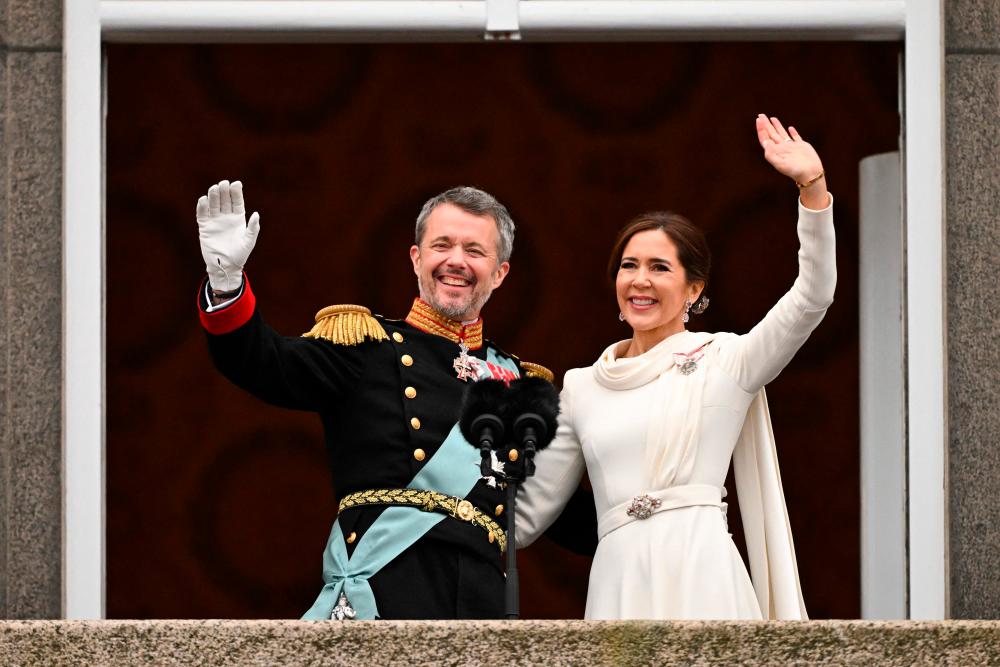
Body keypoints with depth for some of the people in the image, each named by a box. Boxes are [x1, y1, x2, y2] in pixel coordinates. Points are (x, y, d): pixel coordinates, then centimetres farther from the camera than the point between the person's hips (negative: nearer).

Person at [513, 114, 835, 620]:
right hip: (619, 583, 3)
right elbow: (526, 513, 19)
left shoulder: (726, 361, 8)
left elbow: (812, 297, -7)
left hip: (701, 580, -3)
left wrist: (812, 185, -14)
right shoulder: (582, 388, 16)